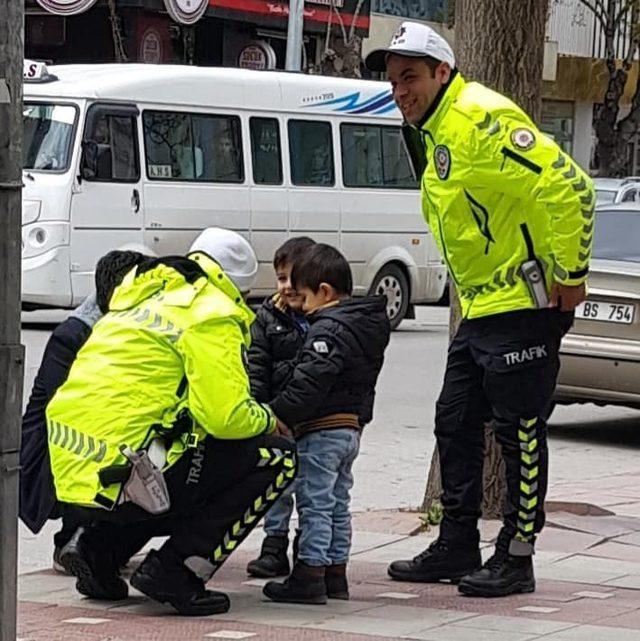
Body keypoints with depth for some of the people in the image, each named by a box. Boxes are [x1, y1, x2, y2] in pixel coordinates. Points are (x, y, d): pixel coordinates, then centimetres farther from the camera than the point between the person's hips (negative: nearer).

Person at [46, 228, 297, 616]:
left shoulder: (141, 296, 23)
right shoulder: (212, 314, -5)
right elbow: (224, 416, -15)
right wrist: (268, 420, 7)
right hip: (123, 477, -9)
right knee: (278, 458, 1)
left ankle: (97, 548, 15)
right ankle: (176, 570, -5)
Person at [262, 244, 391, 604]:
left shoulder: (329, 330, -18)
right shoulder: (368, 325, 13)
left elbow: (310, 383, -26)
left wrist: (278, 414, -23)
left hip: (322, 429, -10)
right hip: (352, 426, 10)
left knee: (315, 503, -5)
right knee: (338, 503, 16)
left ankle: (309, 576, -4)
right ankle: (336, 573, 21)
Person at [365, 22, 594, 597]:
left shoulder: (482, 118, -17)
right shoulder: (438, 134, 15)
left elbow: (567, 185, -23)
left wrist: (569, 274, -18)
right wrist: (475, 292, 19)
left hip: (523, 306, -10)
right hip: (480, 308, 10)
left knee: (520, 431, -3)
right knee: (456, 425, 13)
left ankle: (517, 558, 3)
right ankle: (457, 546, 22)